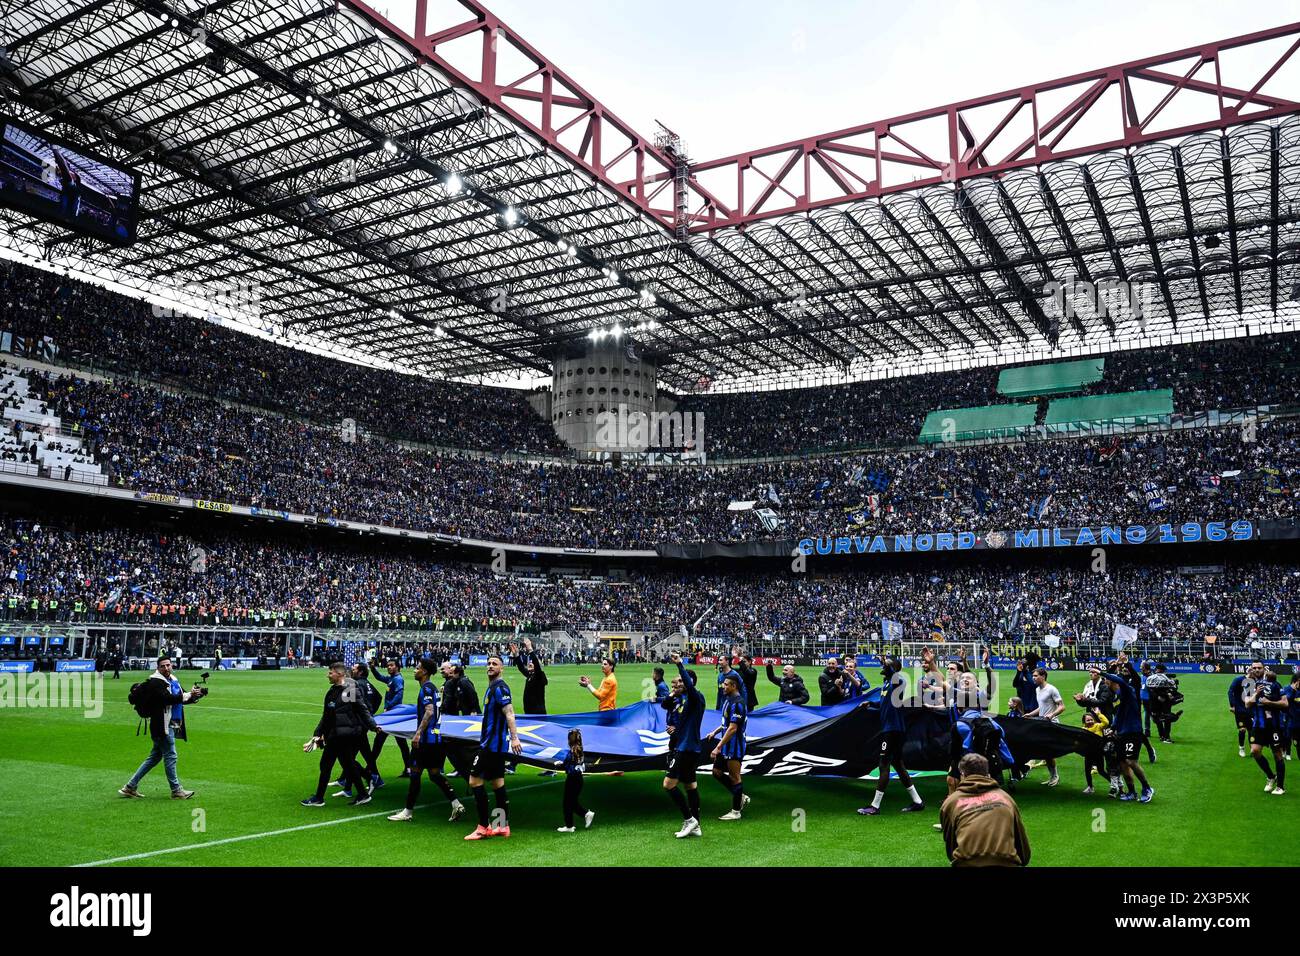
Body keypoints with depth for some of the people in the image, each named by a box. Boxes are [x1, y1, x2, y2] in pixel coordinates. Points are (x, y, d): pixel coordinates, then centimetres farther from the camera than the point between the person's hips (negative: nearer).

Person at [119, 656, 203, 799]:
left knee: (155, 757, 14)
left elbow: (182, 699, 17)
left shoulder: (173, 681, 16)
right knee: (170, 756, -3)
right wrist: (188, 695, -24)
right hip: (162, 726, -9)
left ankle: (130, 787, 22)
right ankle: (176, 790, 5)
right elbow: (167, 698, -26)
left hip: (172, 725, 9)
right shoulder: (156, 682, -12)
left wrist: (194, 694, -2)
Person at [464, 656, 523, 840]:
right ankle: (503, 826, 15)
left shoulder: (500, 688, -14)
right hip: (497, 744, 10)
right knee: (497, 782, 11)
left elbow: (509, 713, -24)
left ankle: (483, 827, -4)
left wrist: (514, 737, -32)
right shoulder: (491, 687, 16)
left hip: (492, 744, -10)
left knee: (475, 780, -7)